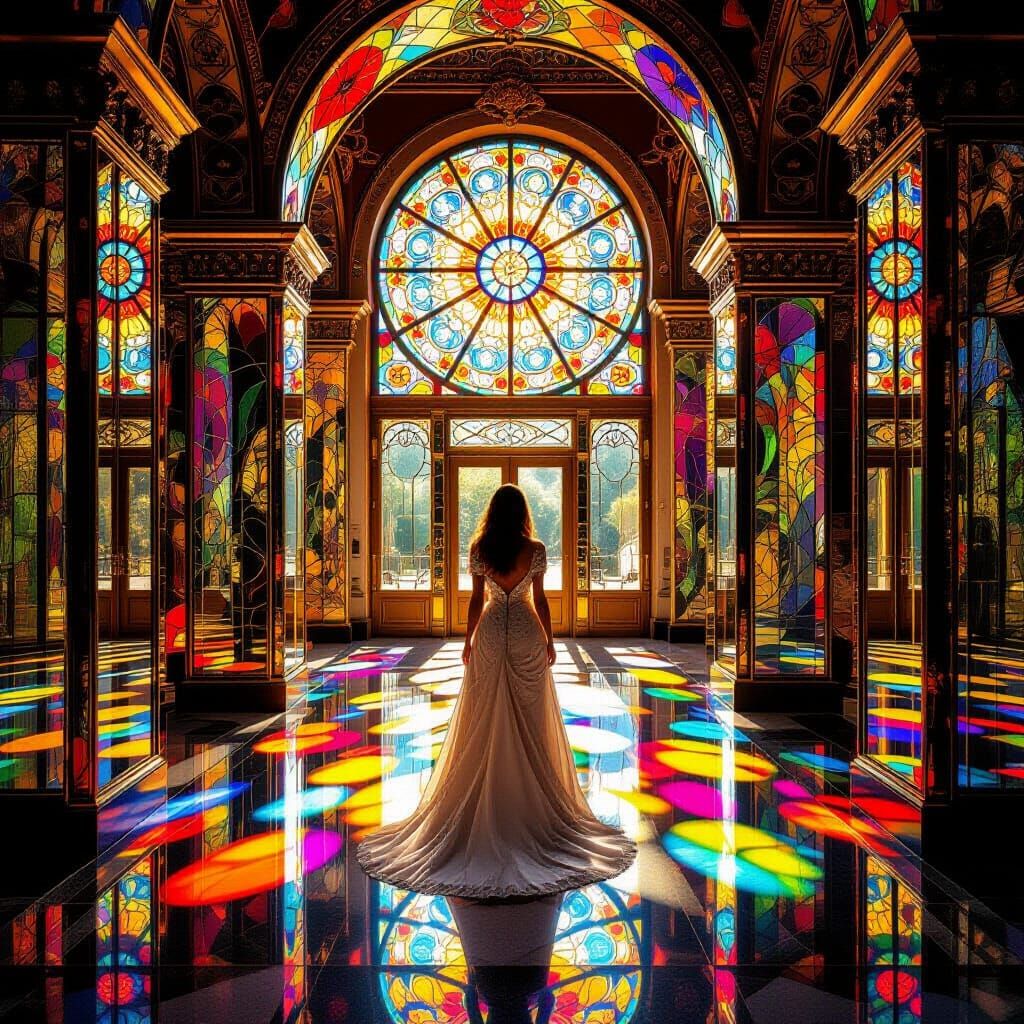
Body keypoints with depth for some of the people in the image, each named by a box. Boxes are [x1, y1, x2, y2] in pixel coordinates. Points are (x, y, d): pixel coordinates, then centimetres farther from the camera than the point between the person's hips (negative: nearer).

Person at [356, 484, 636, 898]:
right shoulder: (535, 550, -6)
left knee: (486, 722, 9)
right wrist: (549, 641, 7)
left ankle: (484, 801, 16)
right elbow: (540, 600, -3)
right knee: (529, 722, 8)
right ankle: (533, 797, 16)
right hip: (527, 635, -1)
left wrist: (468, 640, 9)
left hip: (490, 634, 1)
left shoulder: (479, 549, -4)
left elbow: (477, 599, -1)